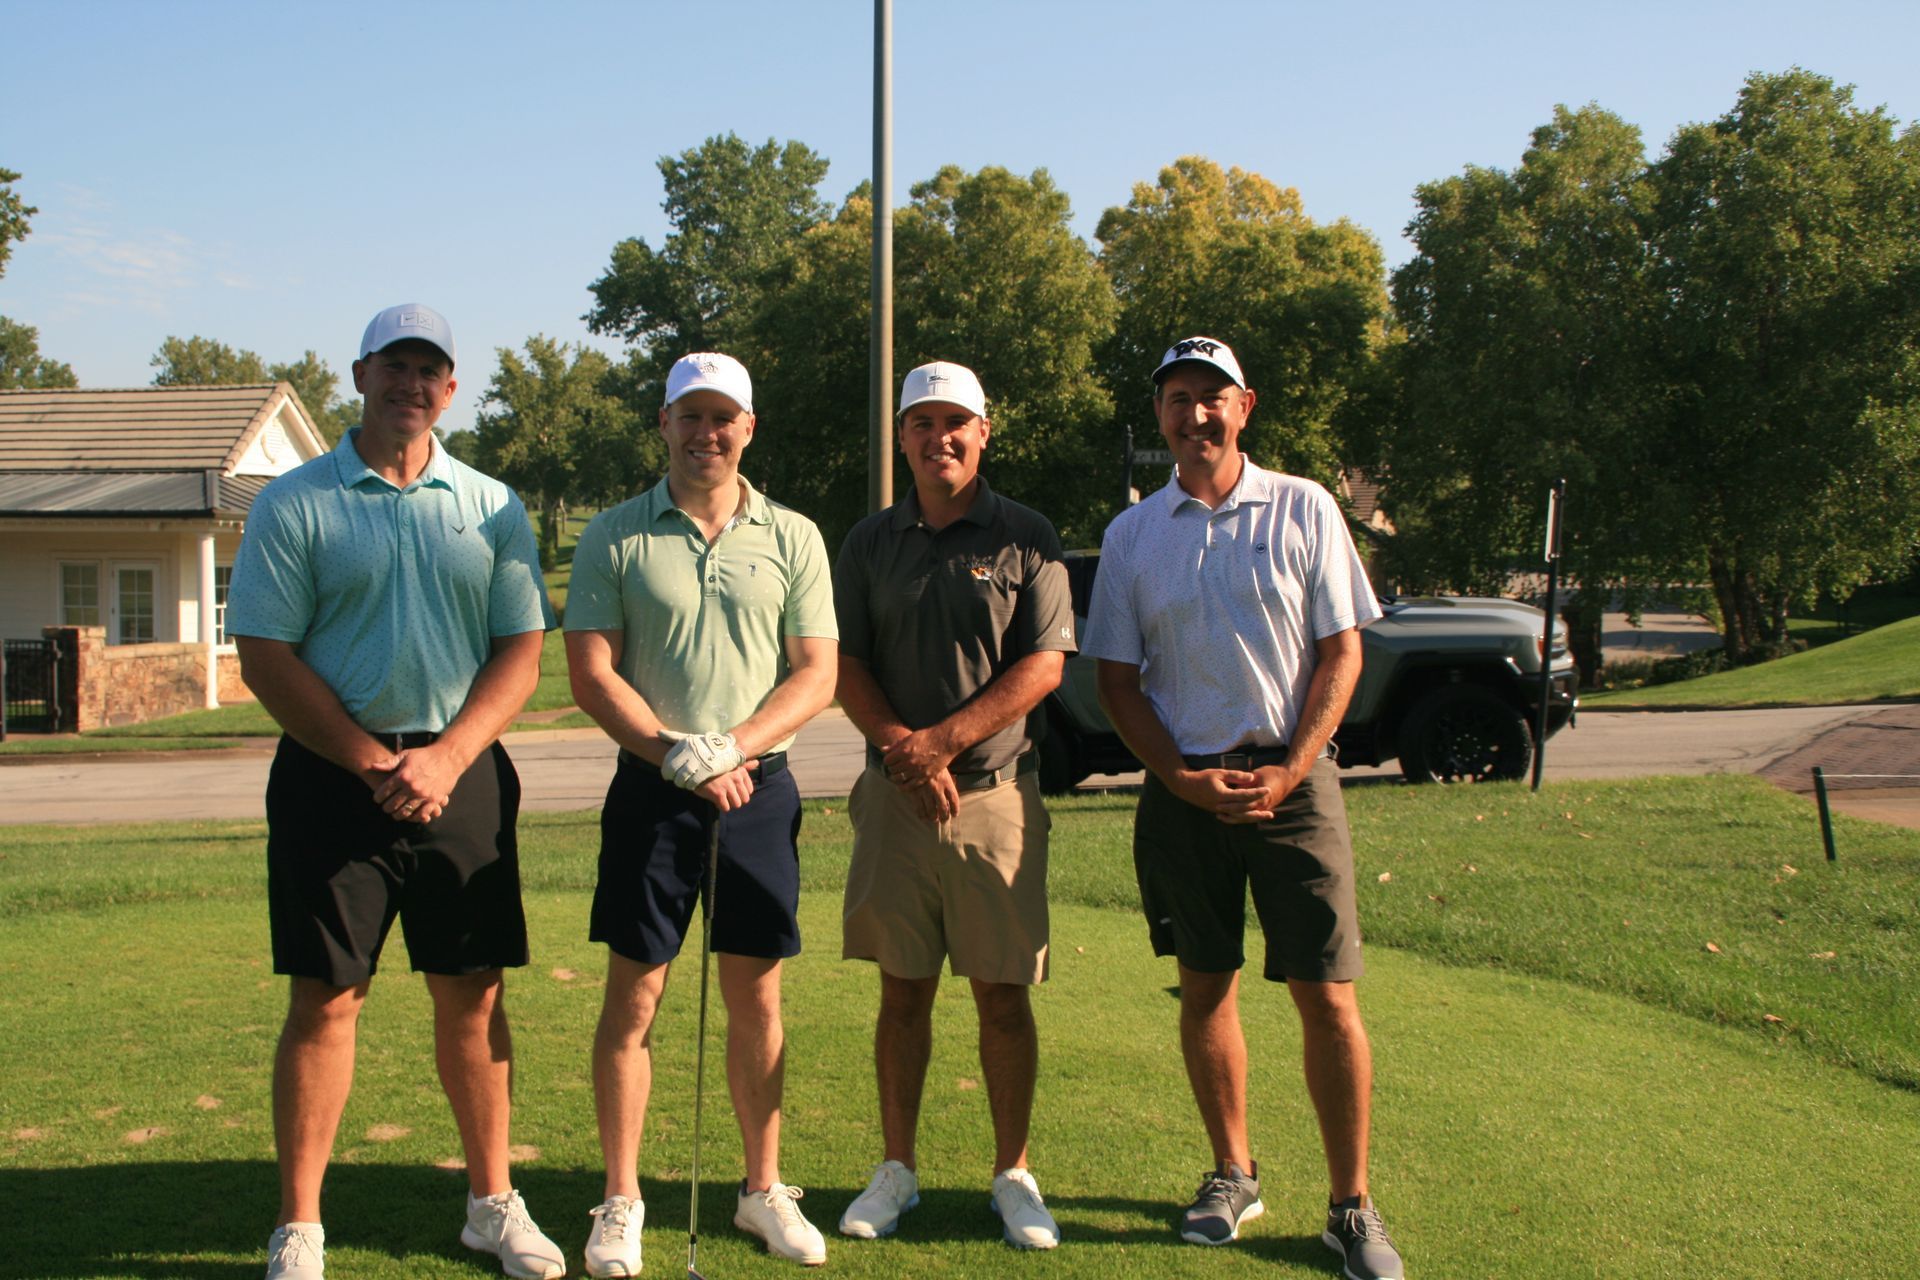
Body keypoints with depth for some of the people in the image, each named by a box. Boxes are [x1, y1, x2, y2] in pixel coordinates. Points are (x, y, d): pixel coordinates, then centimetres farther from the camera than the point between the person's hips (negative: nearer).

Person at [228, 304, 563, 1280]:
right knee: (325, 999, 0)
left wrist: (445, 758, -10)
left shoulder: (491, 507, 8)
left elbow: (521, 652, 4)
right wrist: (374, 764, -11)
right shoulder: (294, 504, 1)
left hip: (463, 773, 2)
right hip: (333, 773, -2)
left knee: (472, 996, 8)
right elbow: (265, 656, -4)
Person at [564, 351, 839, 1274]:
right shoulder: (614, 536, 2)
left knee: (756, 997, 9)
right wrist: (679, 760, -13)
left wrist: (730, 747, -13)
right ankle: (621, 1201, 14)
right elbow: (591, 675, -2)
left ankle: (763, 1189, 23)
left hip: (760, 786, 2)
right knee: (633, 997, 2)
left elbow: (816, 675, 1)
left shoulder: (793, 537, 6)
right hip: (651, 786, -1)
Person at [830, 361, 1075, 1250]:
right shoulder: (869, 543, 10)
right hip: (894, 796, 2)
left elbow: (1042, 665, -7)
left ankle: (1013, 1174, 16)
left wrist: (942, 741, -14)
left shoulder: (1025, 540, 1)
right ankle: (897, 1169, 21)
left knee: (1002, 995, 3)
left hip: (996, 793, -2)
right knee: (902, 991, 9)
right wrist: (901, 750, -11)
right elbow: (845, 665, 6)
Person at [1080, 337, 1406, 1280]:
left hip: (1291, 780, -2)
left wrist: (1287, 773, -9)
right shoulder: (1132, 534, 8)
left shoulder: (1303, 509, 3)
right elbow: (1117, 680, 7)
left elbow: (1341, 652, 1)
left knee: (1327, 997, -4)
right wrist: (1181, 778, -6)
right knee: (1205, 988, 9)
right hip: (1181, 788, 2)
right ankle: (1232, 1174, 25)